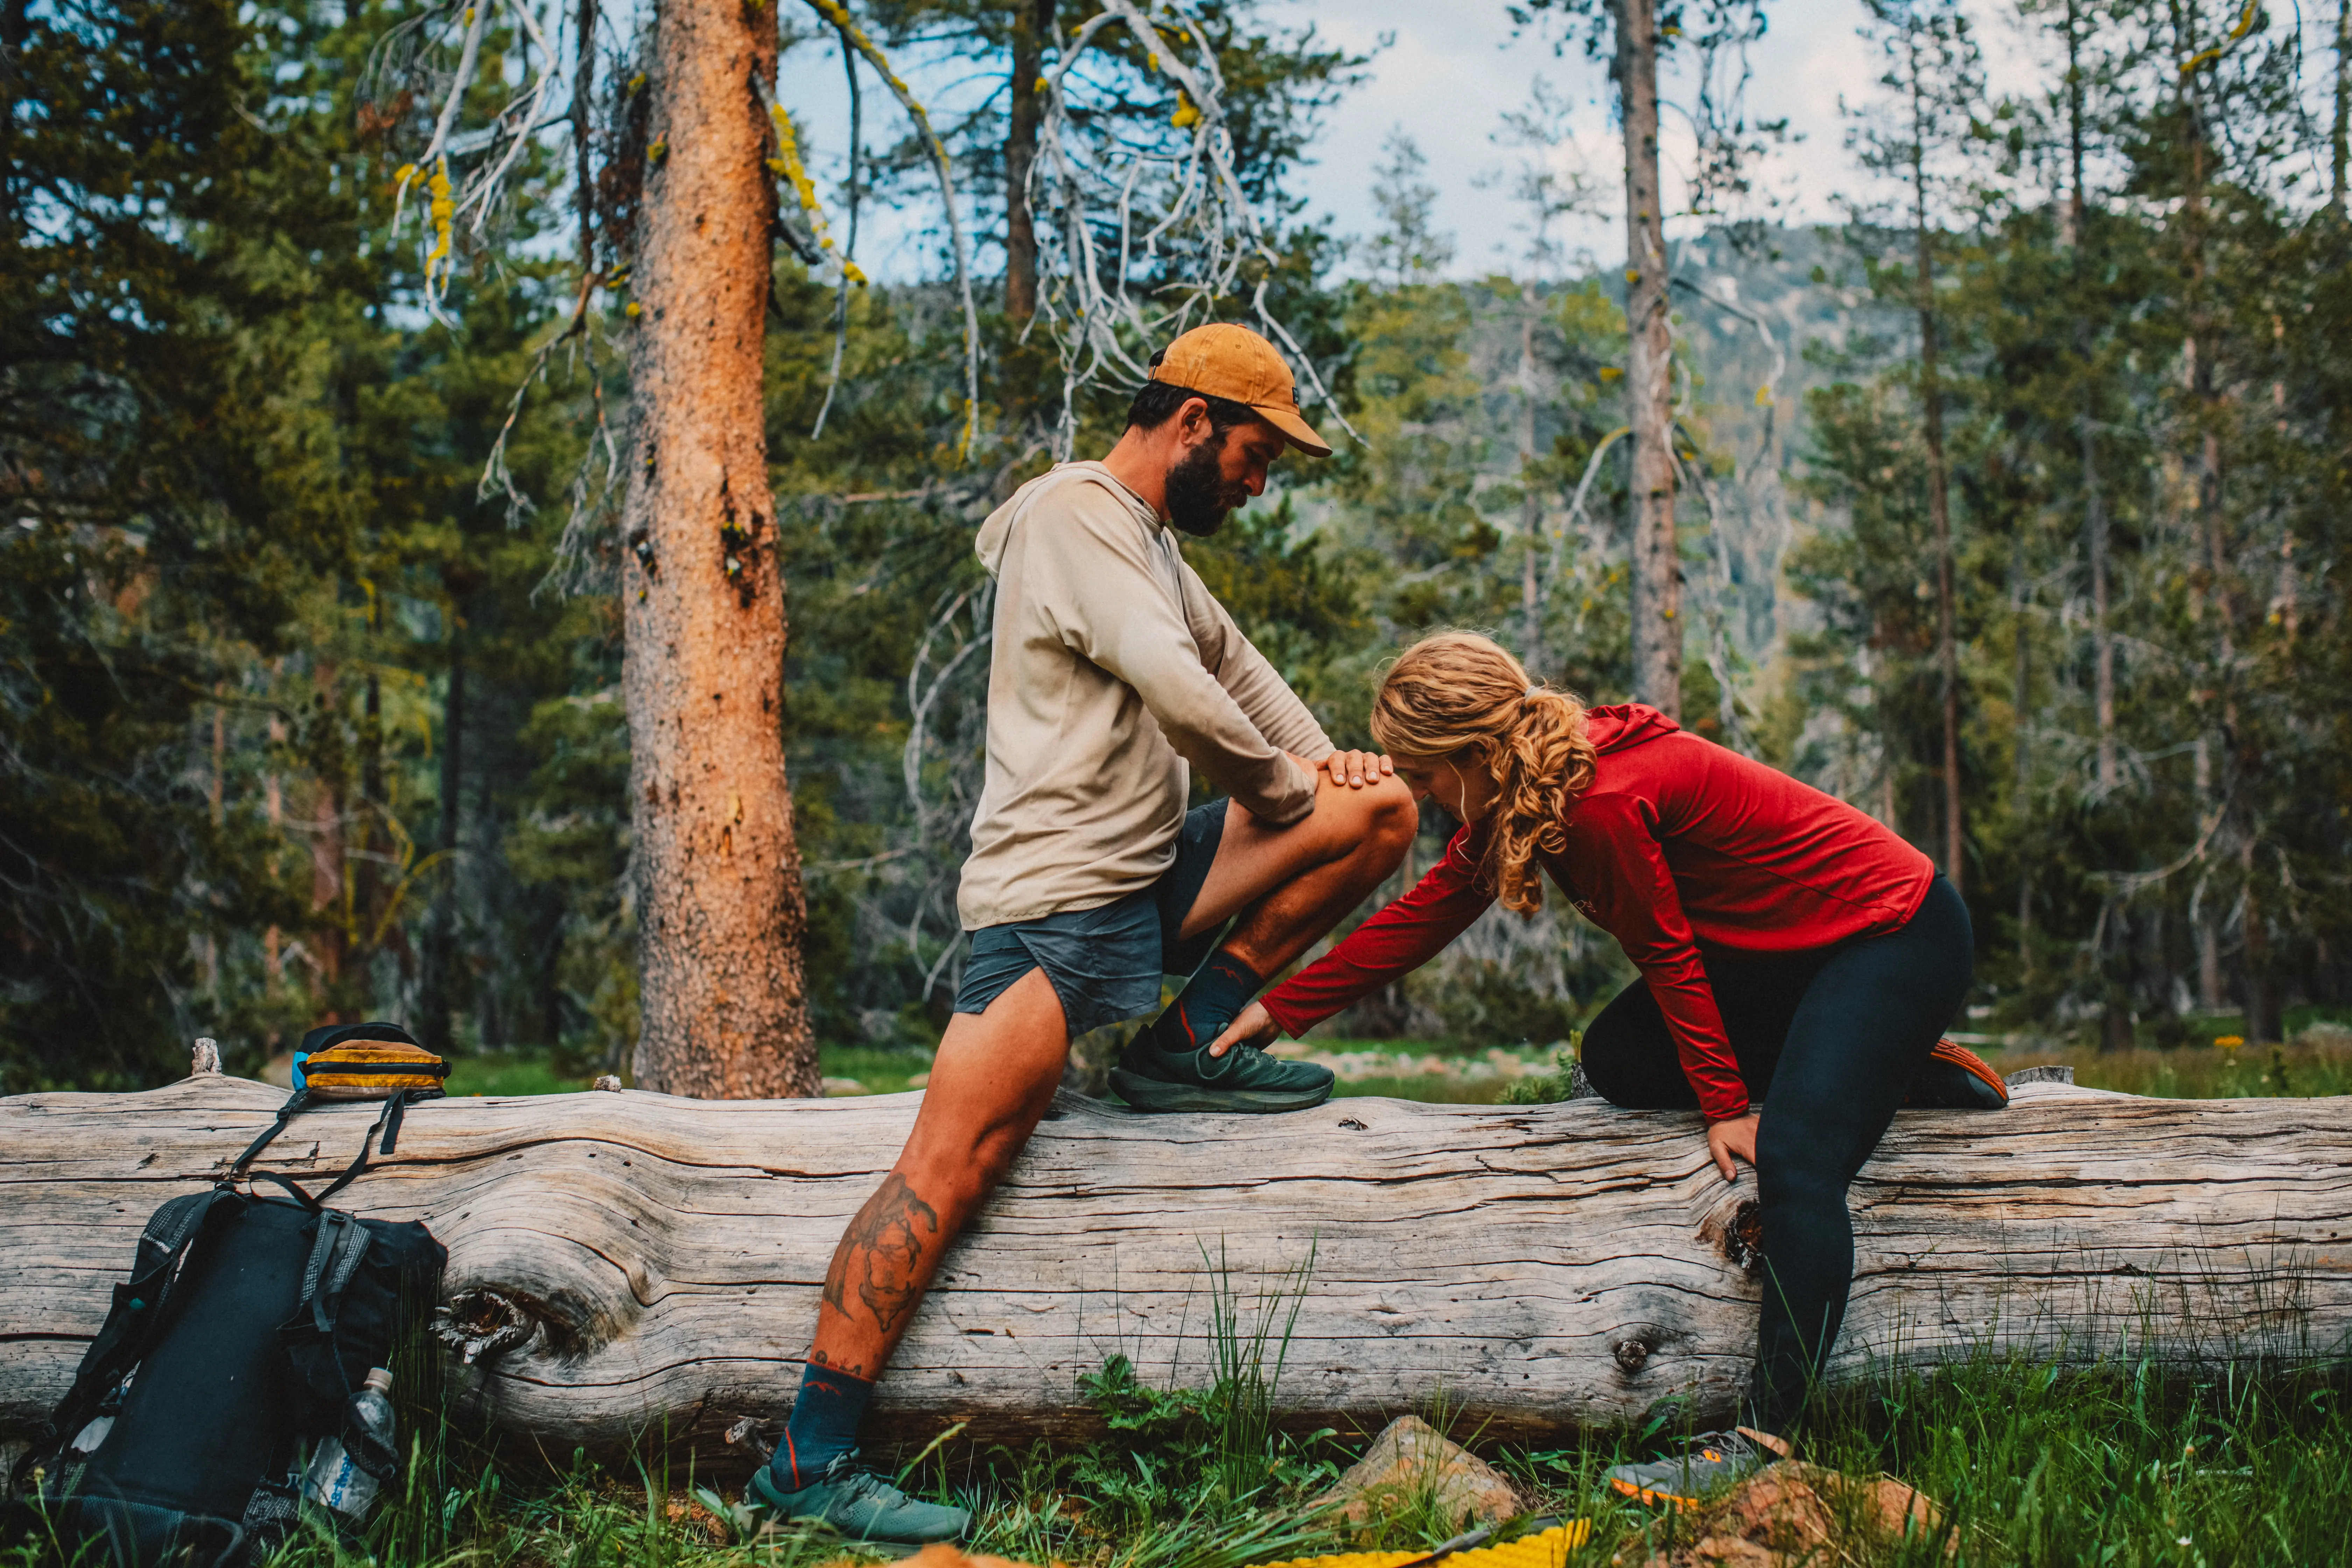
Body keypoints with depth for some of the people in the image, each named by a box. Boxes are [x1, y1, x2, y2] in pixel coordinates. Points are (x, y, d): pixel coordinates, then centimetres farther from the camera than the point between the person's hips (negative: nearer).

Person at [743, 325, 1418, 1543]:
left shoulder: (1151, 540, 22)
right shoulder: (1075, 513, -10)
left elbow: (1235, 667, 26)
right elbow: (1179, 692, -20)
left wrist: (1325, 759, 8)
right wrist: (1288, 790, -5)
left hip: (1155, 876, 10)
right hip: (1054, 905, -9)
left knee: (1386, 812, 4)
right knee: (950, 1163, -17)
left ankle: (1182, 1050, 2)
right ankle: (809, 1464, -11)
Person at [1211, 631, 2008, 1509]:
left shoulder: (1603, 802, -29)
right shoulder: (1519, 794, -1)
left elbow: (1665, 951, -20)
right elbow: (1425, 915, 6)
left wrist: (1726, 1106, -8)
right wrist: (1280, 1010, 7)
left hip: (1895, 933, -10)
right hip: (1783, 943, 10)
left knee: (1794, 1163, -25)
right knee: (1615, 1059, 7)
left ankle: (1765, 1437, -22)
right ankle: (1889, 1066, 11)